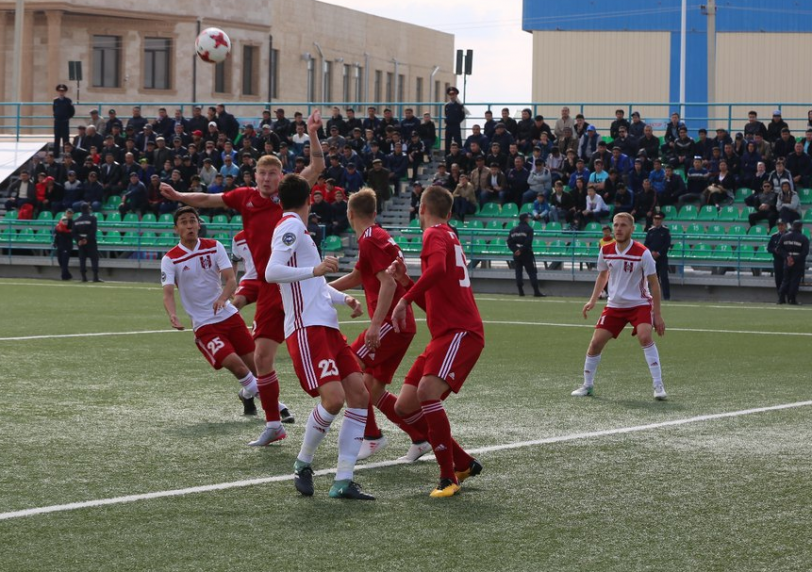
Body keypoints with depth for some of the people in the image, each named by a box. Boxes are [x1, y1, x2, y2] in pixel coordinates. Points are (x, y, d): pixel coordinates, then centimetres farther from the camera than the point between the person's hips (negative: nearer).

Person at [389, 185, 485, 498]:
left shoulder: (435, 234, -4)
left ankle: (449, 477, -23)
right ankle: (463, 463, 13)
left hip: (460, 332, -10)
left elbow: (437, 269, -28)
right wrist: (405, 281, 17)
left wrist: (404, 300, -27)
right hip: (445, 334, 10)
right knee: (405, 407, 4)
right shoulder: (448, 237, 26)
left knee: (427, 391, -28)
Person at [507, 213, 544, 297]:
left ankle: (521, 291, 4)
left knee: (518, 272, 8)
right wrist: (521, 250, -14)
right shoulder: (528, 229, -7)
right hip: (527, 254, -5)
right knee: (532, 272, -3)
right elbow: (528, 243, -18)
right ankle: (536, 291, -9)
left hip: (516, 254, 5)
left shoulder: (513, 230, 9)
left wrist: (515, 250, -5)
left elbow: (509, 243, 3)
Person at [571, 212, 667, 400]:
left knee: (645, 337, -29)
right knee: (596, 343, -4)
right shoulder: (606, 251, -5)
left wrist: (657, 315, -13)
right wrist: (592, 300, 7)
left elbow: (654, 284, -12)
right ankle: (587, 385, 17)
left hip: (640, 304, -4)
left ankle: (658, 386, -22)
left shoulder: (643, 253, -17)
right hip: (614, 305, 4)